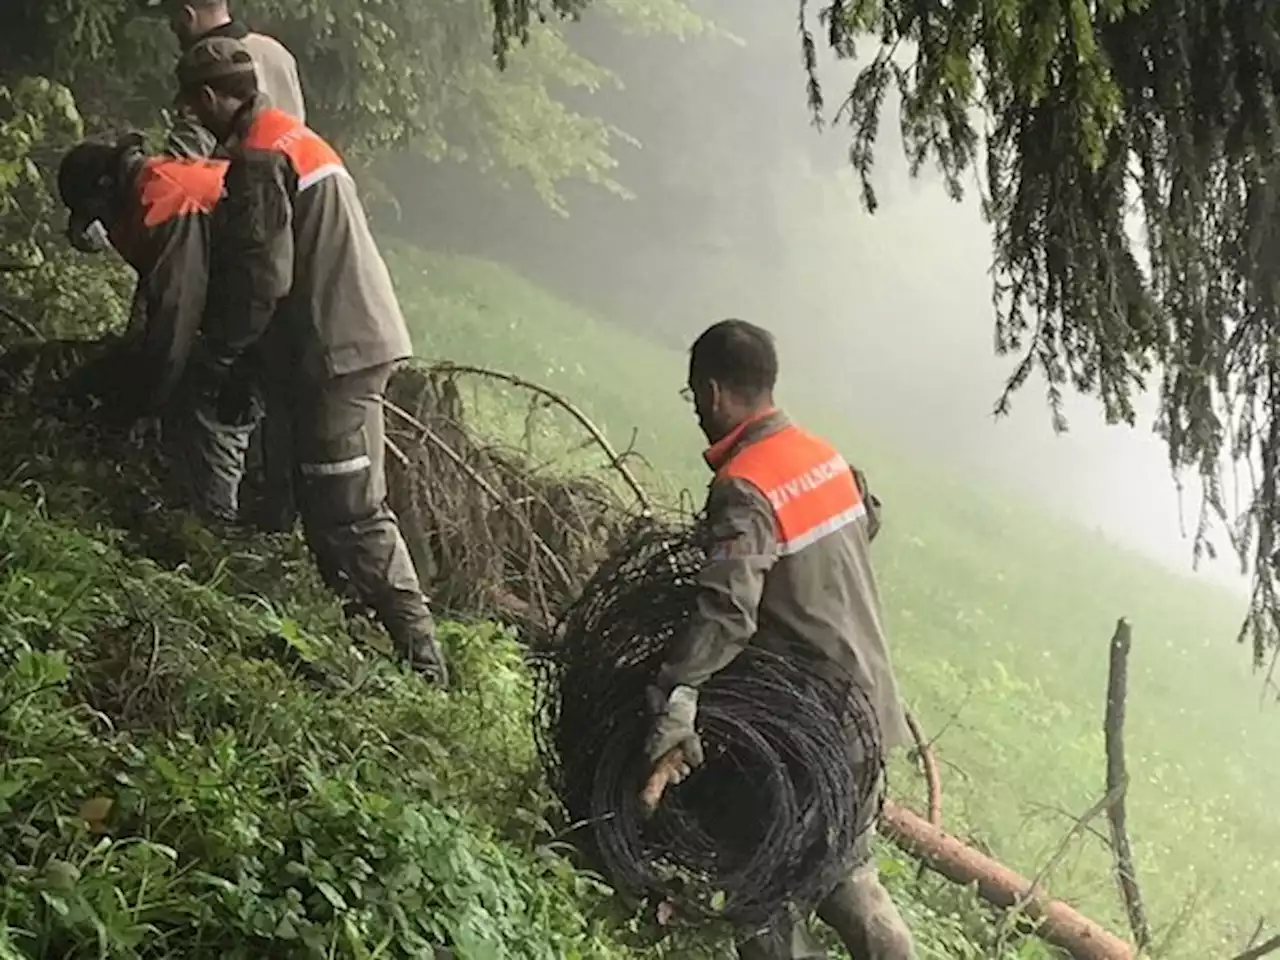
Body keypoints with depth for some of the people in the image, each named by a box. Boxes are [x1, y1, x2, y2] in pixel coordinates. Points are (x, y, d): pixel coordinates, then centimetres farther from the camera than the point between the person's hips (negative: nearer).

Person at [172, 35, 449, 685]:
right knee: (324, 504, 17)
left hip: (334, 353, -10)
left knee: (353, 514, -10)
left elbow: (260, 276, -18)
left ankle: (420, 657, -10)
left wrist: (217, 355, -7)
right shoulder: (297, 138, 20)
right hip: (360, 339, 10)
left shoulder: (258, 160, -12)